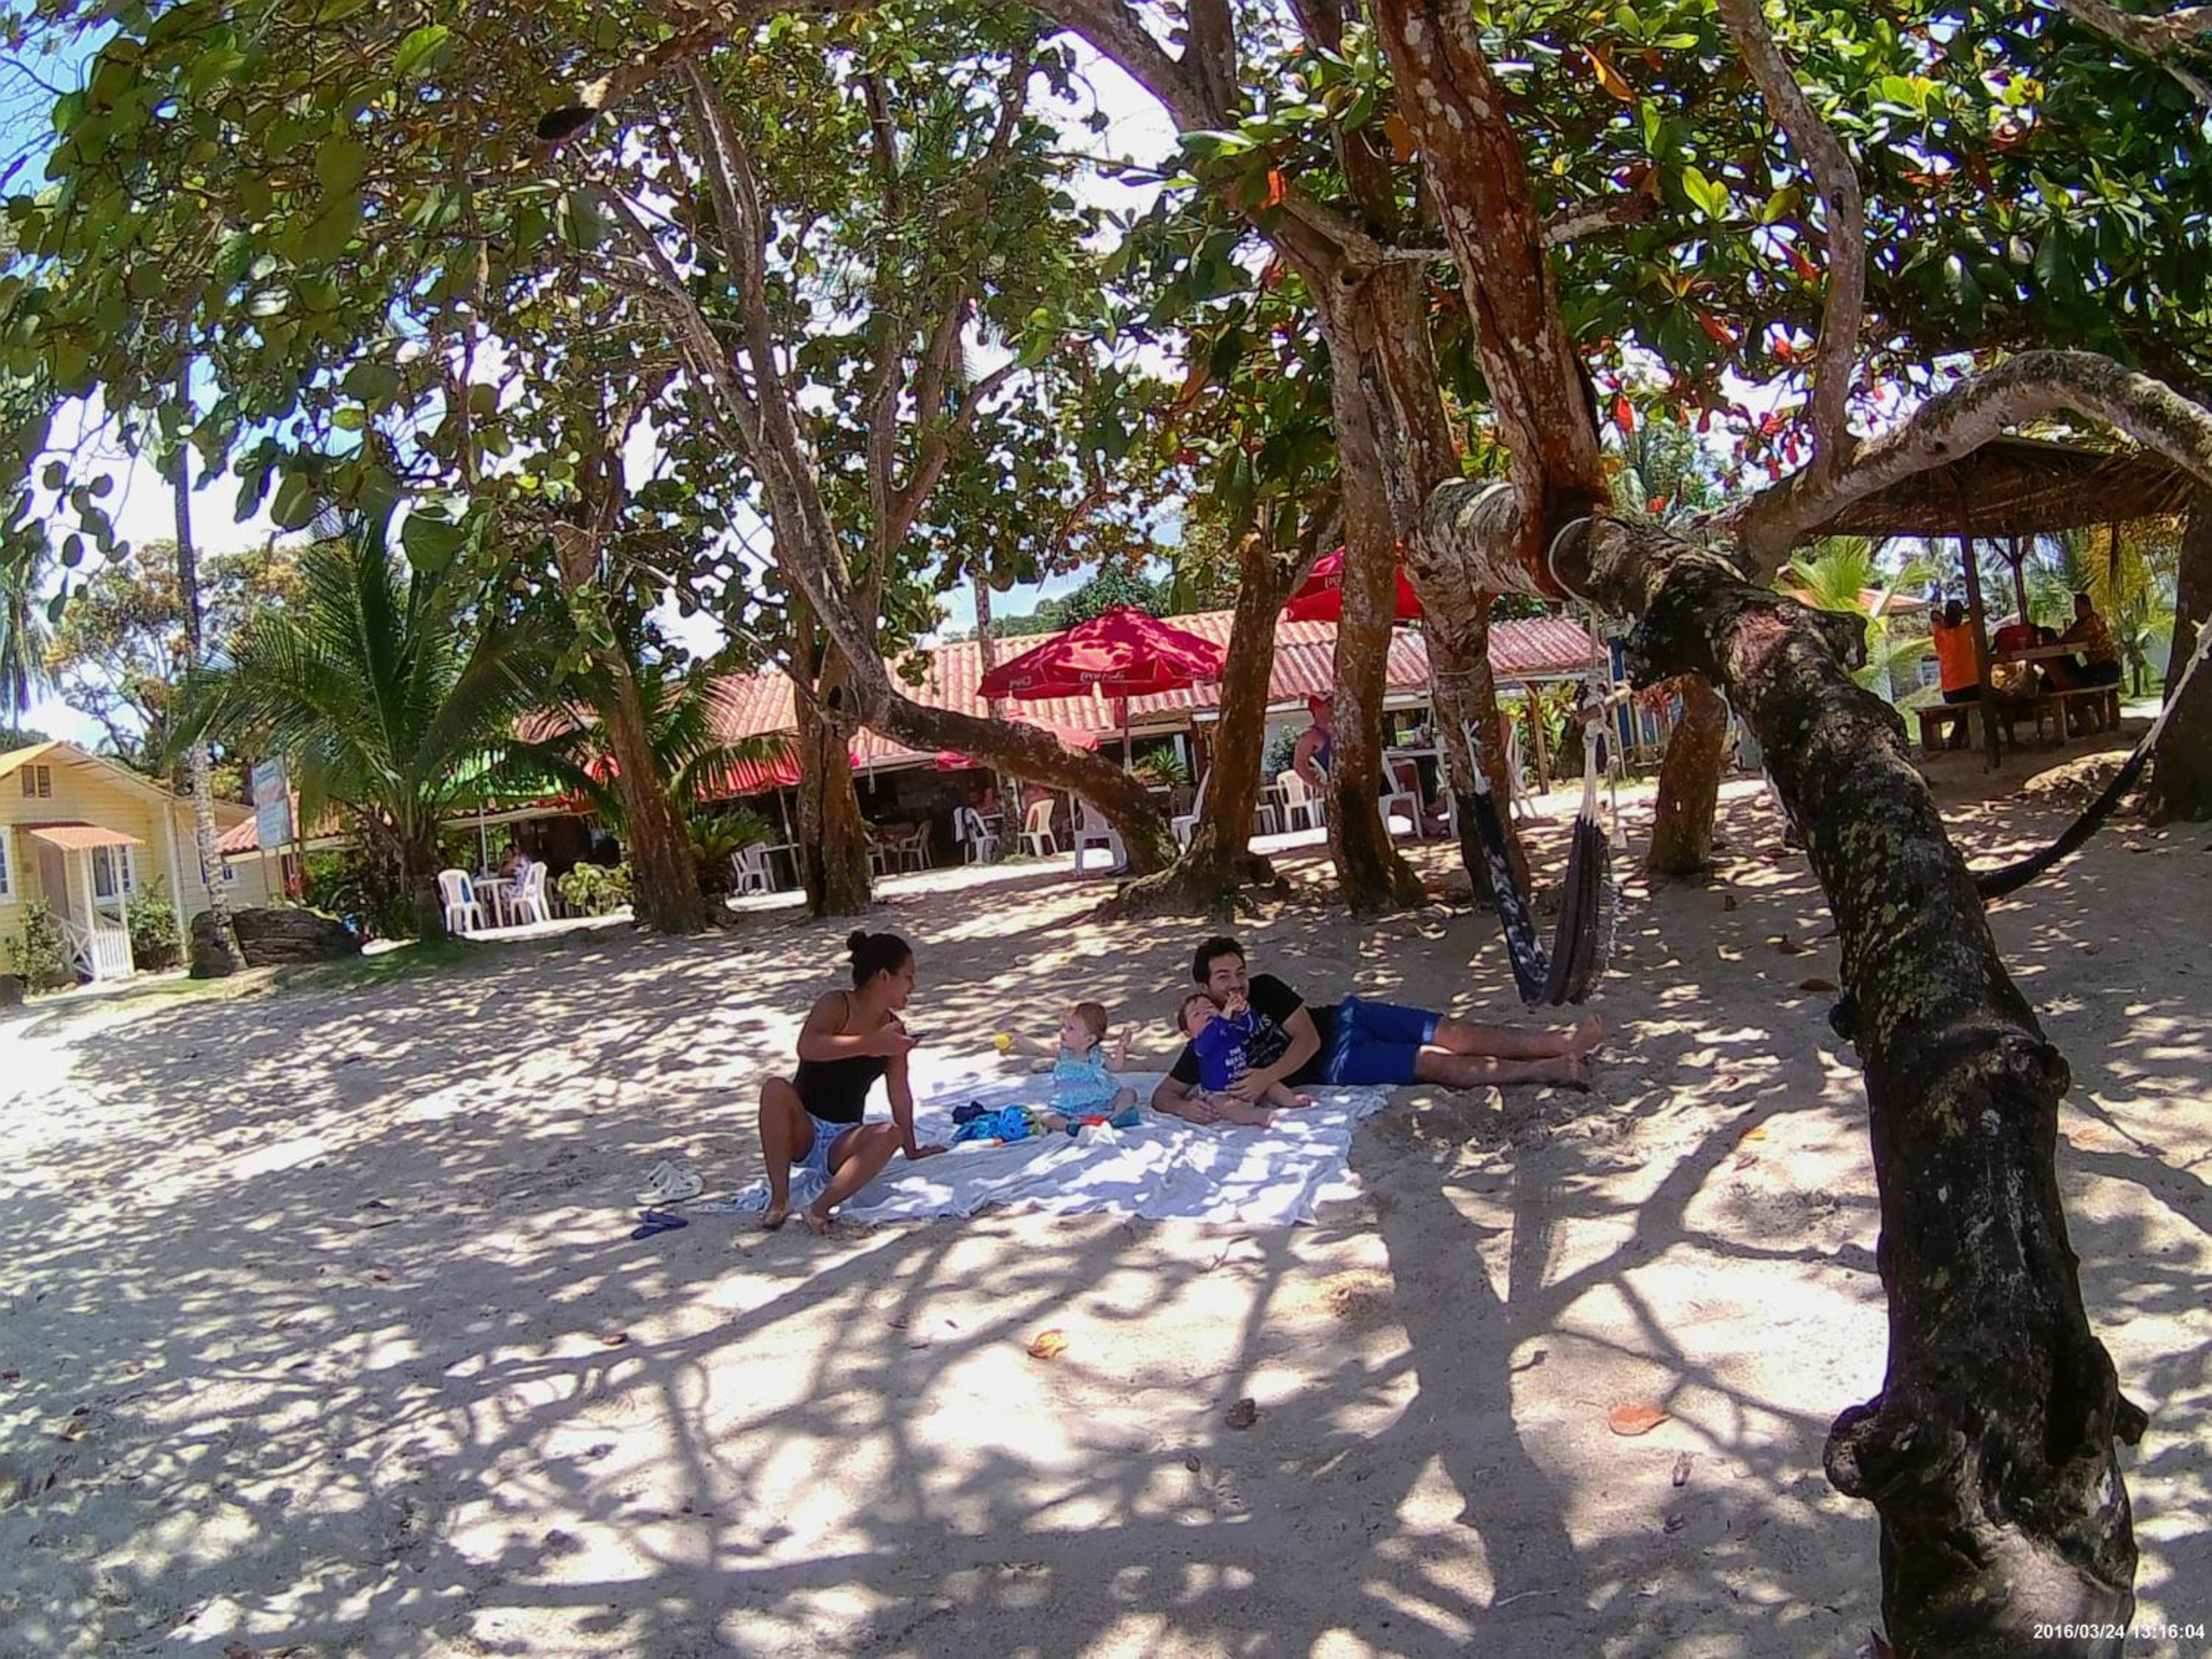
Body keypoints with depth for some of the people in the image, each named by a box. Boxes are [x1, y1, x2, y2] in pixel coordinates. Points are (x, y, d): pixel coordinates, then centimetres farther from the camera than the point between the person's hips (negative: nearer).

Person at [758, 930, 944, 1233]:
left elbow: (899, 1093, 11)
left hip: (843, 1141, 3)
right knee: (776, 1088, -33)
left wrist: (911, 1149, 14)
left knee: (891, 1134, -27)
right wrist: (870, 1044, -35)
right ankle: (779, 1199, -29)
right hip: (801, 1132, -3)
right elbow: (807, 1048, -32)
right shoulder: (836, 1006, -11)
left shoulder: (894, 1030, 3)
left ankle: (821, 1207, -36)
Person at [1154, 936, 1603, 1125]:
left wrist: (1266, 1077, -24)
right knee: (1439, 1065, -19)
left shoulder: (1264, 990, -3)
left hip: (1346, 1019, 3)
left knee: (1456, 1034, -15)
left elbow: (1308, 1038, -10)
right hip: (1338, 1065, -2)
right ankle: (1551, 1070, -24)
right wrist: (1188, 1107, -31)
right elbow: (1162, 1095, -6)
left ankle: (1565, 1043, -20)